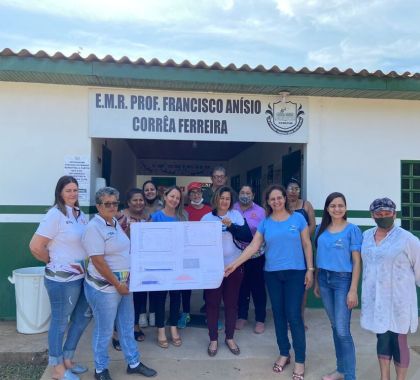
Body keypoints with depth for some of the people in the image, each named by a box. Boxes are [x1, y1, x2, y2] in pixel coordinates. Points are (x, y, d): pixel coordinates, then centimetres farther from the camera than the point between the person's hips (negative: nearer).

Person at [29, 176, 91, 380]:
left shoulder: (80, 214, 7)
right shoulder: (55, 215, -16)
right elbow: (35, 246, -19)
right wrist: (55, 261, -5)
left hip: (81, 276, 8)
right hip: (62, 278, -8)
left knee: (83, 316, 18)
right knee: (60, 322, 7)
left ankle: (67, 359, 36)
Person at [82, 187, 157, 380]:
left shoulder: (116, 223, 8)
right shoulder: (94, 228, -18)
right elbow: (98, 262, -22)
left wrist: (123, 283, 11)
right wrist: (117, 284, -17)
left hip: (124, 283, 8)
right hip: (105, 287, -8)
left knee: (127, 325, 18)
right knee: (104, 330, 8)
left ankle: (134, 363, 33)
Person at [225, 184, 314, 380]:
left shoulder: (298, 218, -2)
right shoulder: (265, 223, 3)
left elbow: (307, 245, 2)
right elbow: (253, 246, 0)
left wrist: (310, 269, -2)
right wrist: (234, 264, -7)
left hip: (295, 272, -3)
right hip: (272, 274, 3)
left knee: (294, 316, -4)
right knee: (278, 314, 12)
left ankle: (300, 360, 9)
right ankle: (284, 354, 28)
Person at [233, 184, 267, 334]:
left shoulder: (260, 211, -2)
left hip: (256, 255, -2)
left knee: (258, 287, 6)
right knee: (241, 286, 14)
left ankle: (260, 320, 18)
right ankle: (242, 316, 29)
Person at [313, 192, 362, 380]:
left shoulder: (352, 229, -7)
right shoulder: (321, 229, 6)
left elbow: (356, 262, -8)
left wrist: (353, 290, -13)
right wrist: (316, 282, 12)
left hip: (343, 280, -4)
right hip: (324, 279, 5)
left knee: (343, 330, -4)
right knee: (334, 326, 14)